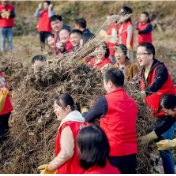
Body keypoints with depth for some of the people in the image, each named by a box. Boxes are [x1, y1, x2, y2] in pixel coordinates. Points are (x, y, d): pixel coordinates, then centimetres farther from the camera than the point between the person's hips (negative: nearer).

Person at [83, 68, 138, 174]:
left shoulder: (104, 101, -7)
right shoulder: (132, 102, 11)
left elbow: (87, 119, 7)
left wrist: (83, 113, 30)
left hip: (113, 153, -5)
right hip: (131, 152, 6)